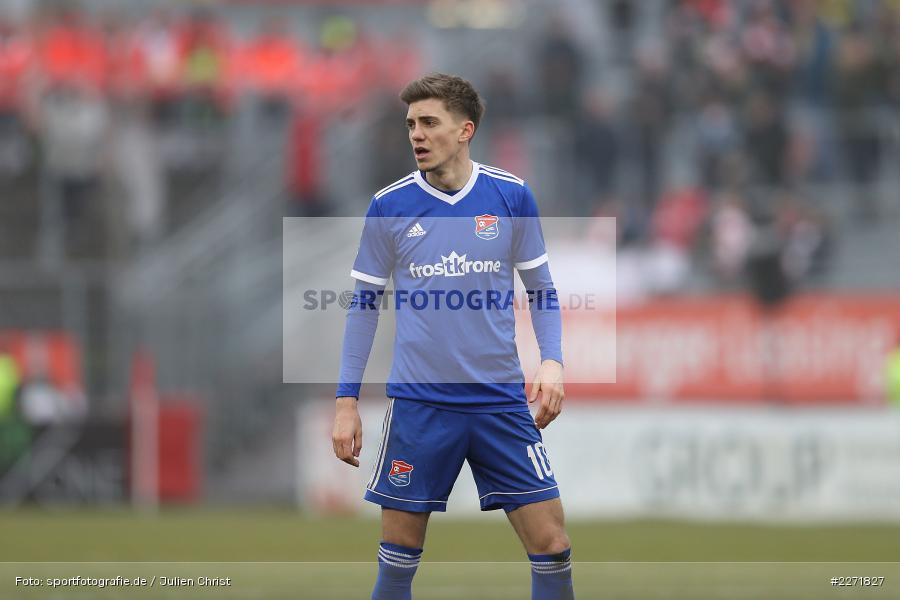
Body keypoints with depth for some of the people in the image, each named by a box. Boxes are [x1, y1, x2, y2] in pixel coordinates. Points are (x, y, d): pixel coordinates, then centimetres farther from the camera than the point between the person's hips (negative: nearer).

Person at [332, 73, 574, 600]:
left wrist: (553, 361, -7)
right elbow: (364, 306, 7)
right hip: (418, 404, 0)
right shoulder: (389, 206, 0)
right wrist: (347, 402, 4)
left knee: (551, 544, -4)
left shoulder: (511, 197, 0)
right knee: (399, 554, 3)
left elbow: (542, 290, 9)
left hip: (501, 399, 0)